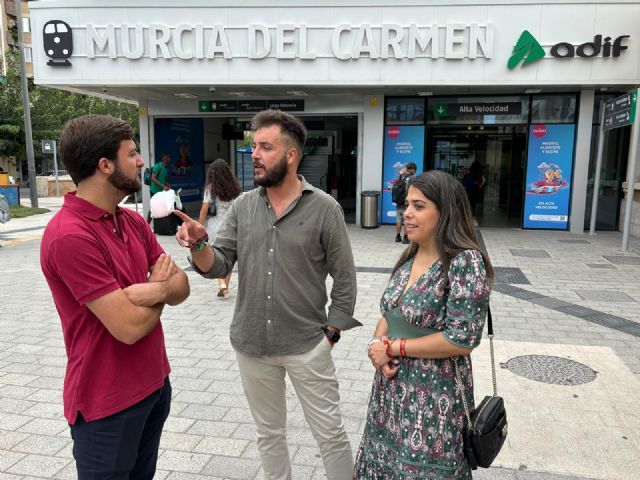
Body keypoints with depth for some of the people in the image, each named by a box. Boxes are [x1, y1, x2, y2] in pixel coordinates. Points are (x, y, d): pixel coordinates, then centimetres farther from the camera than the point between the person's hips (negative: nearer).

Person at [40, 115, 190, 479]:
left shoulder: (133, 221, 3)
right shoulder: (70, 236, -25)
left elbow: (182, 286, 0)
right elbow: (129, 326, -27)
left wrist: (155, 289, -23)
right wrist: (160, 288, -7)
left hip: (155, 382, 8)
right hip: (108, 402, -7)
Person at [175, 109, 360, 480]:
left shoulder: (324, 208, -9)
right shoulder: (242, 206, 1)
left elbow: (345, 279, -5)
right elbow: (219, 267, -2)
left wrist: (331, 333, -6)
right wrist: (200, 245, -21)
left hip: (307, 345, -3)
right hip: (252, 345, 4)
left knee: (331, 434, 10)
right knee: (269, 434, 20)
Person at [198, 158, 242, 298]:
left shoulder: (210, 187, -5)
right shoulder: (235, 187, 4)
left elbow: (204, 209, -8)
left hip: (215, 226, -3)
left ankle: (222, 285, -12)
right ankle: (225, 287, 20)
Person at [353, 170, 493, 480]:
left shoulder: (465, 261, -20)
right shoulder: (410, 255, 3)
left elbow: (462, 339, -23)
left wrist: (394, 348, -16)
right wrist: (377, 344, -10)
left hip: (434, 394, -7)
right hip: (393, 385, 7)